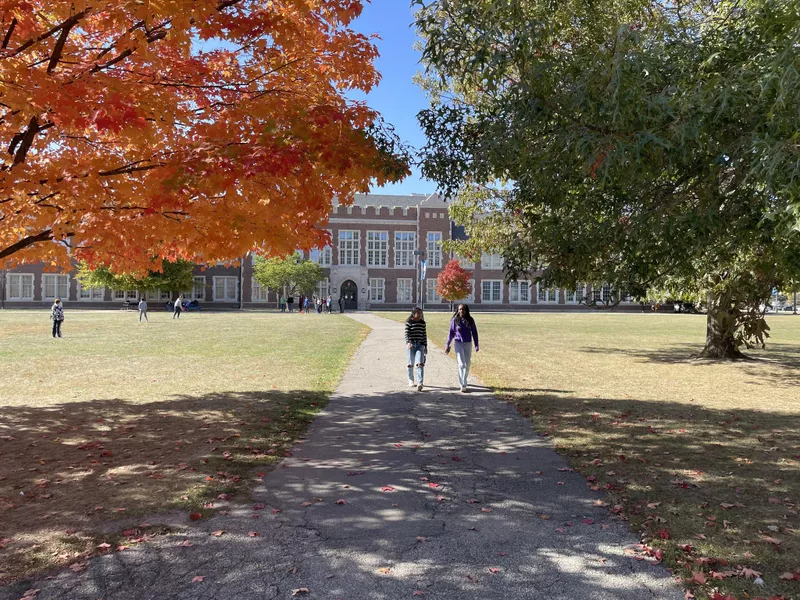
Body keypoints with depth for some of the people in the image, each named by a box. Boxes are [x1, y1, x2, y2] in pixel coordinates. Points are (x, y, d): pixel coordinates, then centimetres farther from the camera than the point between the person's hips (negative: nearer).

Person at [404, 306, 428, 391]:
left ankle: (420, 383, -19)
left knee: (420, 364, -12)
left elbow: (425, 335, 14)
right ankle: (411, 380, 30)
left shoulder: (423, 323, 10)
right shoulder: (409, 322, -2)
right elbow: (406, 333, -10)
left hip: (420, 345, 2)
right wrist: (408, 342, -27)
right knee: (411, 364, 7)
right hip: (411, 345, -2)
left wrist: (425, 346, 13)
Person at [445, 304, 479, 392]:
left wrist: (476, 345, 4)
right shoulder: (455, 320, -4)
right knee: (461, 364, -11)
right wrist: (447, 345, 2)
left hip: (468, 344, 2)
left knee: (467, 364, 8)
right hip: (458, 343, -2)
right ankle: (463, 385, -11)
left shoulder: (470, 320, 0)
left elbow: (474, 333, 5)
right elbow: (451, 333, 1)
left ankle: (463, 381, 27)